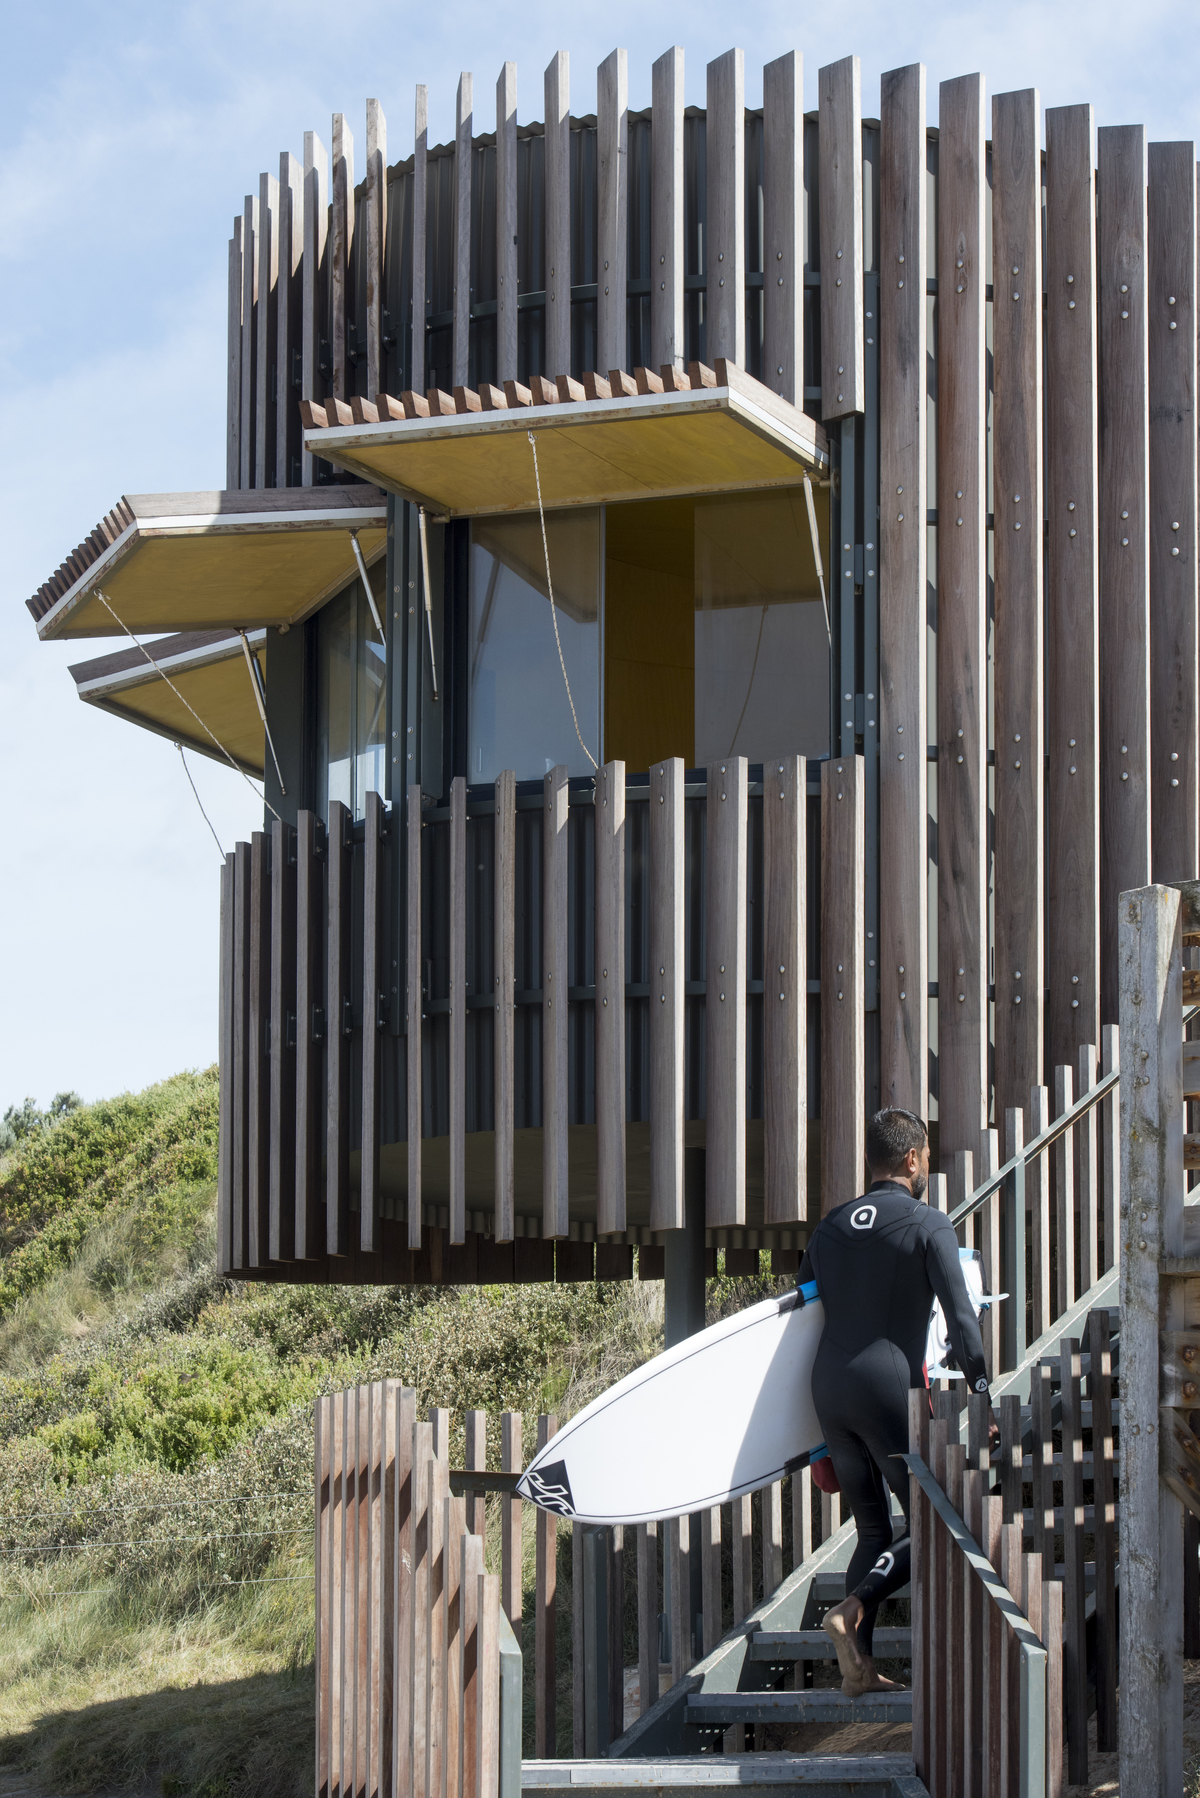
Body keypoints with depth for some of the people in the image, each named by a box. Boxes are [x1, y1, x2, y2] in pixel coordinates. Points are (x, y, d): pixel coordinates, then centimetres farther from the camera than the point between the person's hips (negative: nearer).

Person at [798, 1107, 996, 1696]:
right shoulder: (928, 1226, -3)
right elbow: (961, 1318, -10)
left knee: (872, 1529, 14)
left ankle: (858, 1666, 6)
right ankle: (854, 1608, -20)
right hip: (890, 1388, -6)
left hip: (828, 1388, 6)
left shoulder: (832, 1226, 16)